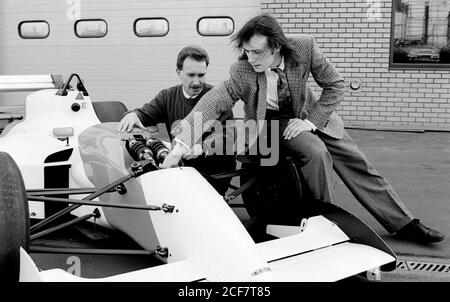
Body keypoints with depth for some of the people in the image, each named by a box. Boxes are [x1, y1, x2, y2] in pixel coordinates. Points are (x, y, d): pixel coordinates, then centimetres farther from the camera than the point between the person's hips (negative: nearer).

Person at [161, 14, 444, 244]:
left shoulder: (305, 47, -26)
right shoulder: (242, 72, -28)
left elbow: (336, 85, -14)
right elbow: (214, 100, -35)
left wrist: (311, 120, -22)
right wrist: (182, 142, -47)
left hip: (311, 113, 3)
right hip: (273, 121, -2)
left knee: (357, 164, 3)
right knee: (317, 152, -31)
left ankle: (404, 224, 15)